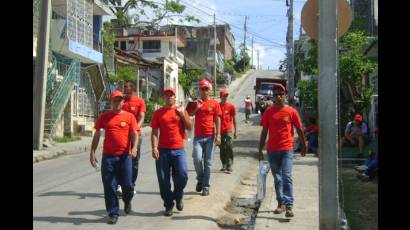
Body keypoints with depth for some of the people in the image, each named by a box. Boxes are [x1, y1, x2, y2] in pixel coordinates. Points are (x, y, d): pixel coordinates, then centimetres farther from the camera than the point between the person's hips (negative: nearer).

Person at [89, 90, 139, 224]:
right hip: (108, 156, 1)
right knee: (109, 186, 2)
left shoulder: (129, 116, 4)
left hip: (124, 156, -1)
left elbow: (134, 134, 0)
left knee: (127, 185, 1)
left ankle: (127, 201, 35)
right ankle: (113, 214, 14)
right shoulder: (104, 116, 7)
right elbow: (97, 135, 9)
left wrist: (134, 148, -18)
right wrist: (92, 152, 2)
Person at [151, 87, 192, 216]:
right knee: (163, 179, 2)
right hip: (163, 150, 0)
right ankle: (168, 205, 16)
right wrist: (154, 148, -10)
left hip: (178, 149, 0)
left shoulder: (181, 110, 7)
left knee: (182, 175, -6)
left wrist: (182, 115, -6)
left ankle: (178, 197, 22)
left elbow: (189, 127, 6)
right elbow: (154, 132, 1)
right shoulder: (158, 113, 4)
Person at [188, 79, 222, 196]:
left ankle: (206, 186, 10)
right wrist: (197, 108, -5)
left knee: (208, 162, 2)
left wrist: (218, 135, -7)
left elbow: (217, 120, 1)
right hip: (198, 136, 1)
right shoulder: (196, 103, 10)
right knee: (197, 159, -13)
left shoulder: (214, 103, 3)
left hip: (210, 136, -1)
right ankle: (200, 179, 12)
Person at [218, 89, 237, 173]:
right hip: (220, 130, 2)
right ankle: (224, 165, 20)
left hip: (228, 130, -2)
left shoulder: (231, 106, 0)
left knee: (229, 148, -9)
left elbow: (234, 119, 5)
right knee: (222, 149, 9)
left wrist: (235, 131, 4)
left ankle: (229, 166, -8)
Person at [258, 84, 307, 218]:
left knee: (287, 177, -12)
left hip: (287, 149, -3)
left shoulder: (291, 112, -1)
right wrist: (260, 150, 6)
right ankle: (281, 203, 22)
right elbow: (264, 132, 8)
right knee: (277, 178, 12)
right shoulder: (268, 112, 5)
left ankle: (289, 206, -11)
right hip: (272, 150, 3)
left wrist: (304, 146, 12)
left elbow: (299, 130, 7)